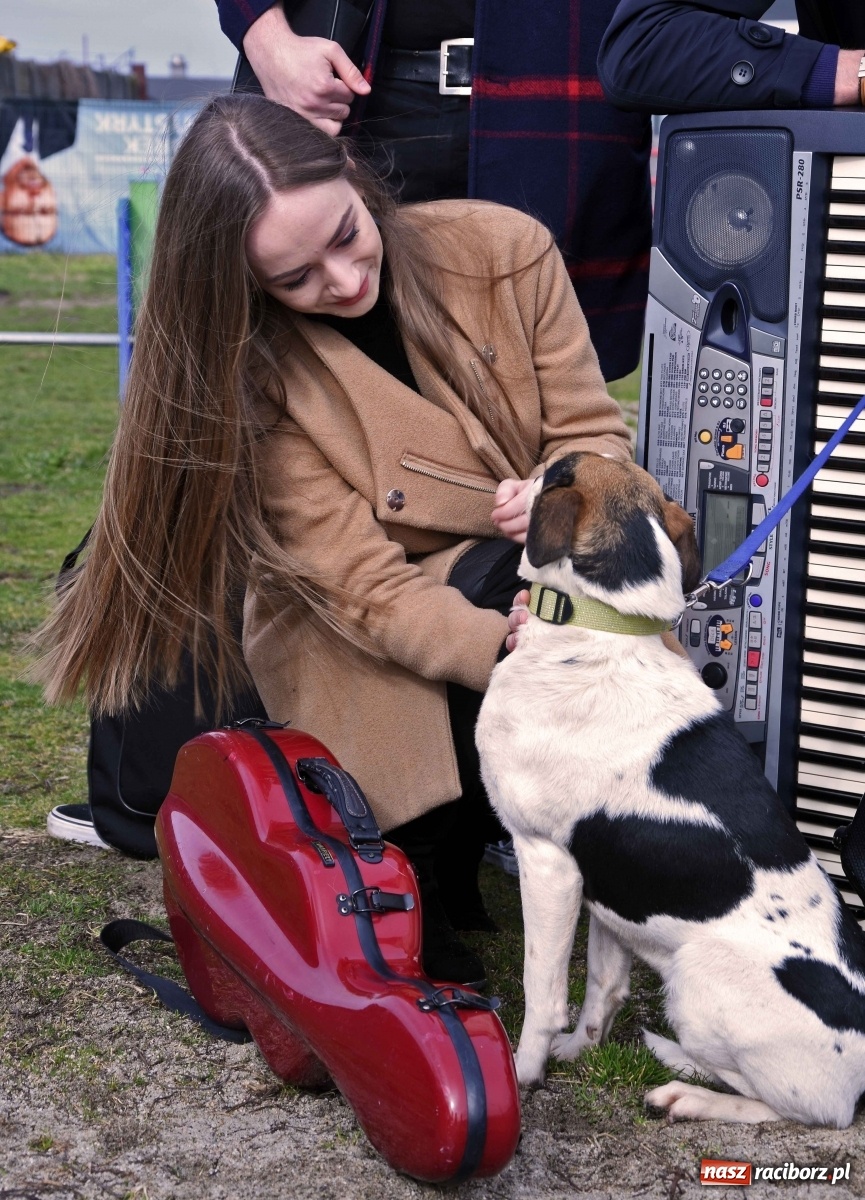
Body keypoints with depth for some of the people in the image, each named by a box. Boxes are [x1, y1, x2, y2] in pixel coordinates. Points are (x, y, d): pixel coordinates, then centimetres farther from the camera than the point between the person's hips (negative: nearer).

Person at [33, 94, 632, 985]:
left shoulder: (502, 248, -13)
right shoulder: (253, 375, -19)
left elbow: (592, 434, -4)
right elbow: (370, 595, -23)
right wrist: (515, 652, -40)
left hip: (527, 583, 3)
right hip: (364, 650, -3)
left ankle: (452, 851, -11)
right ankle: (409, 879, -10)